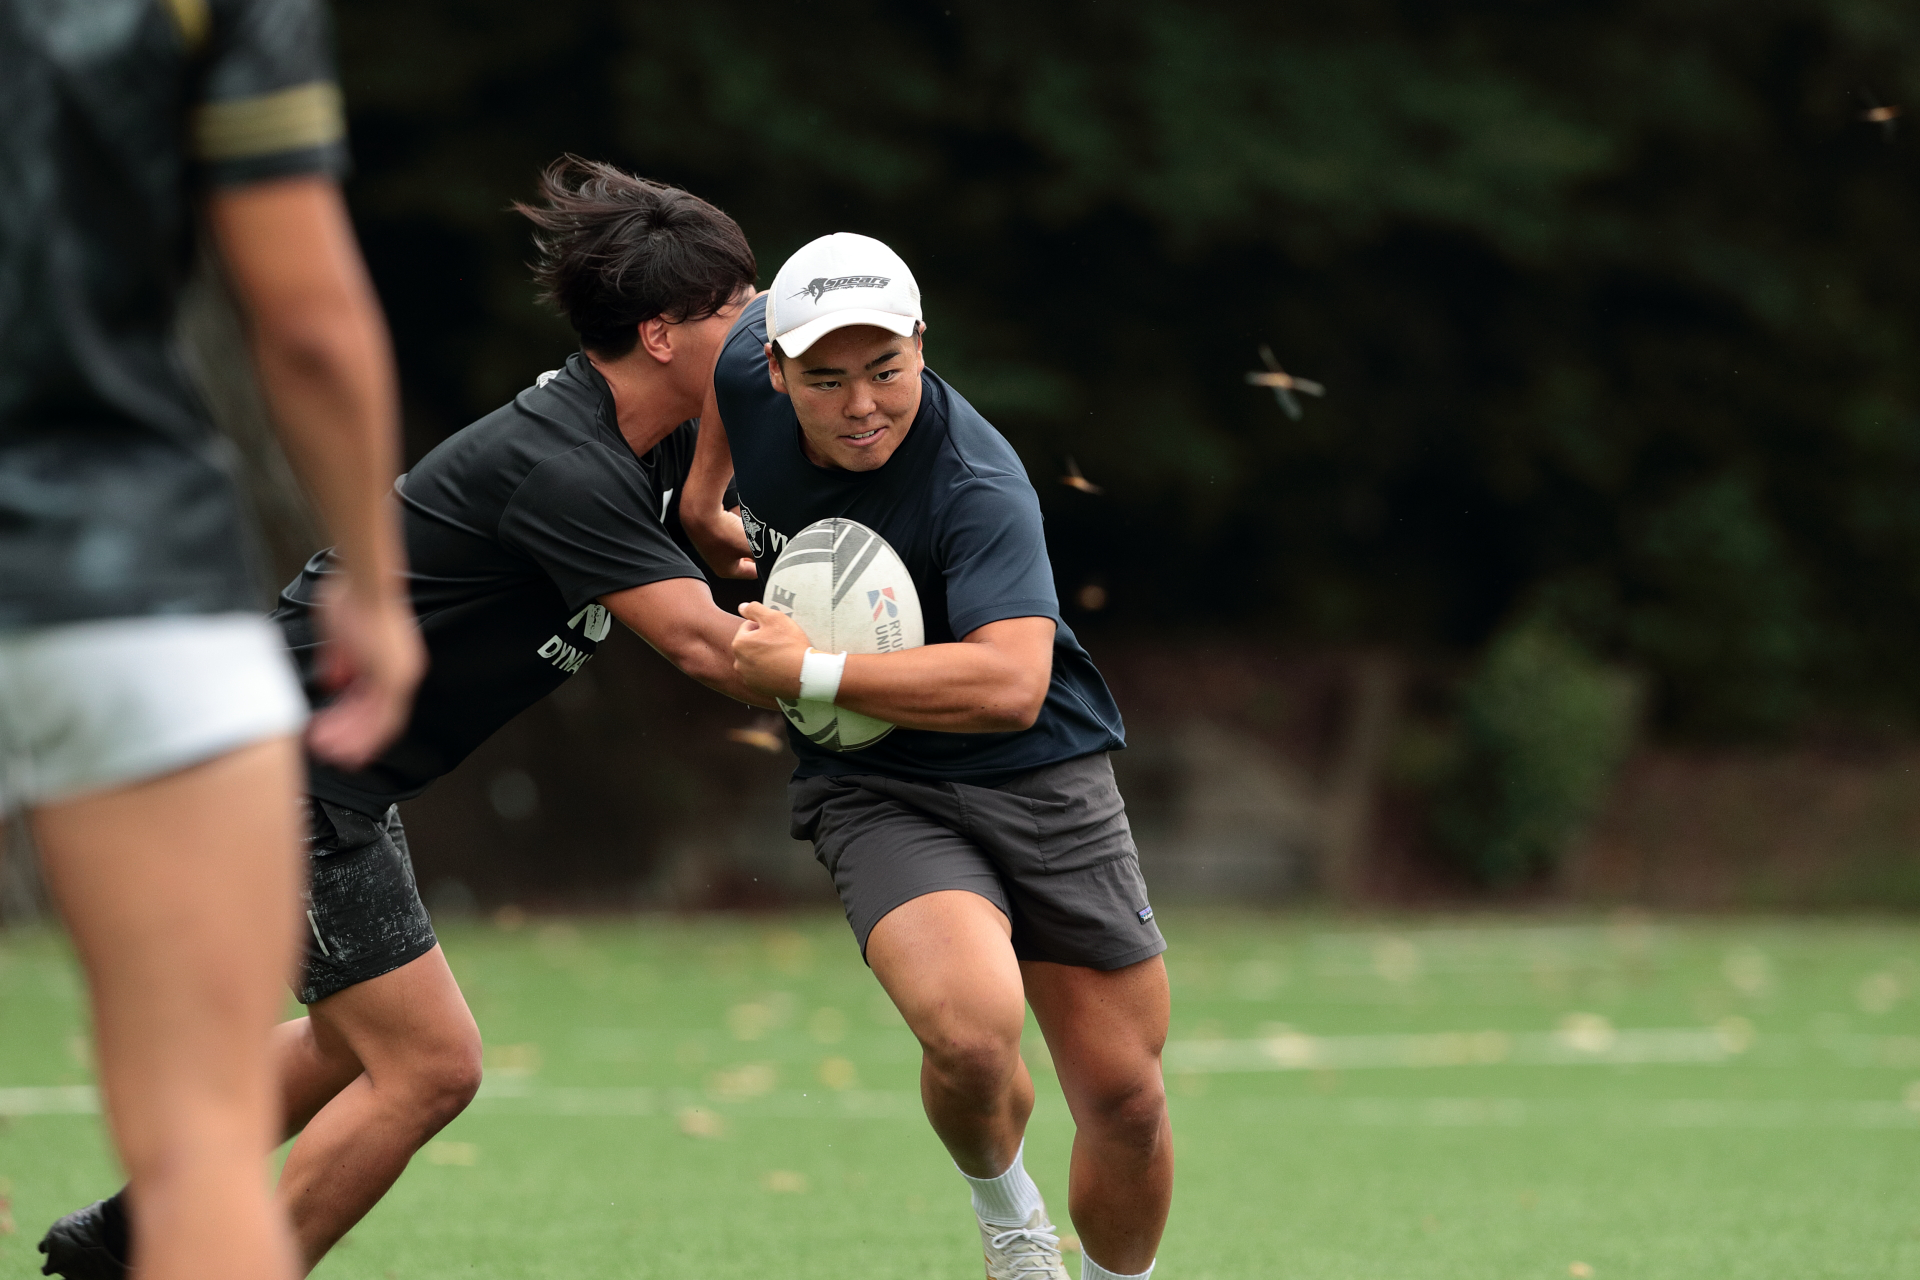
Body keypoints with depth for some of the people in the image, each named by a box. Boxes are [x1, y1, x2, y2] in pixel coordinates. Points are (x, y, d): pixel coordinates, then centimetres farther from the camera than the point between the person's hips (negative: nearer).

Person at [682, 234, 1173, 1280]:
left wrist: (808, 673, -32)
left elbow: (1010, 684, -37)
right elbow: (736, 326, 17)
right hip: (875, 792, 2)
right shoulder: (751, 370, -10)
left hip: (1042, 779, -2)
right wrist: (704, 498, 15)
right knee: (971, 1033, -28)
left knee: (1125, 1100, 0)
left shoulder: (978, 487, -25)